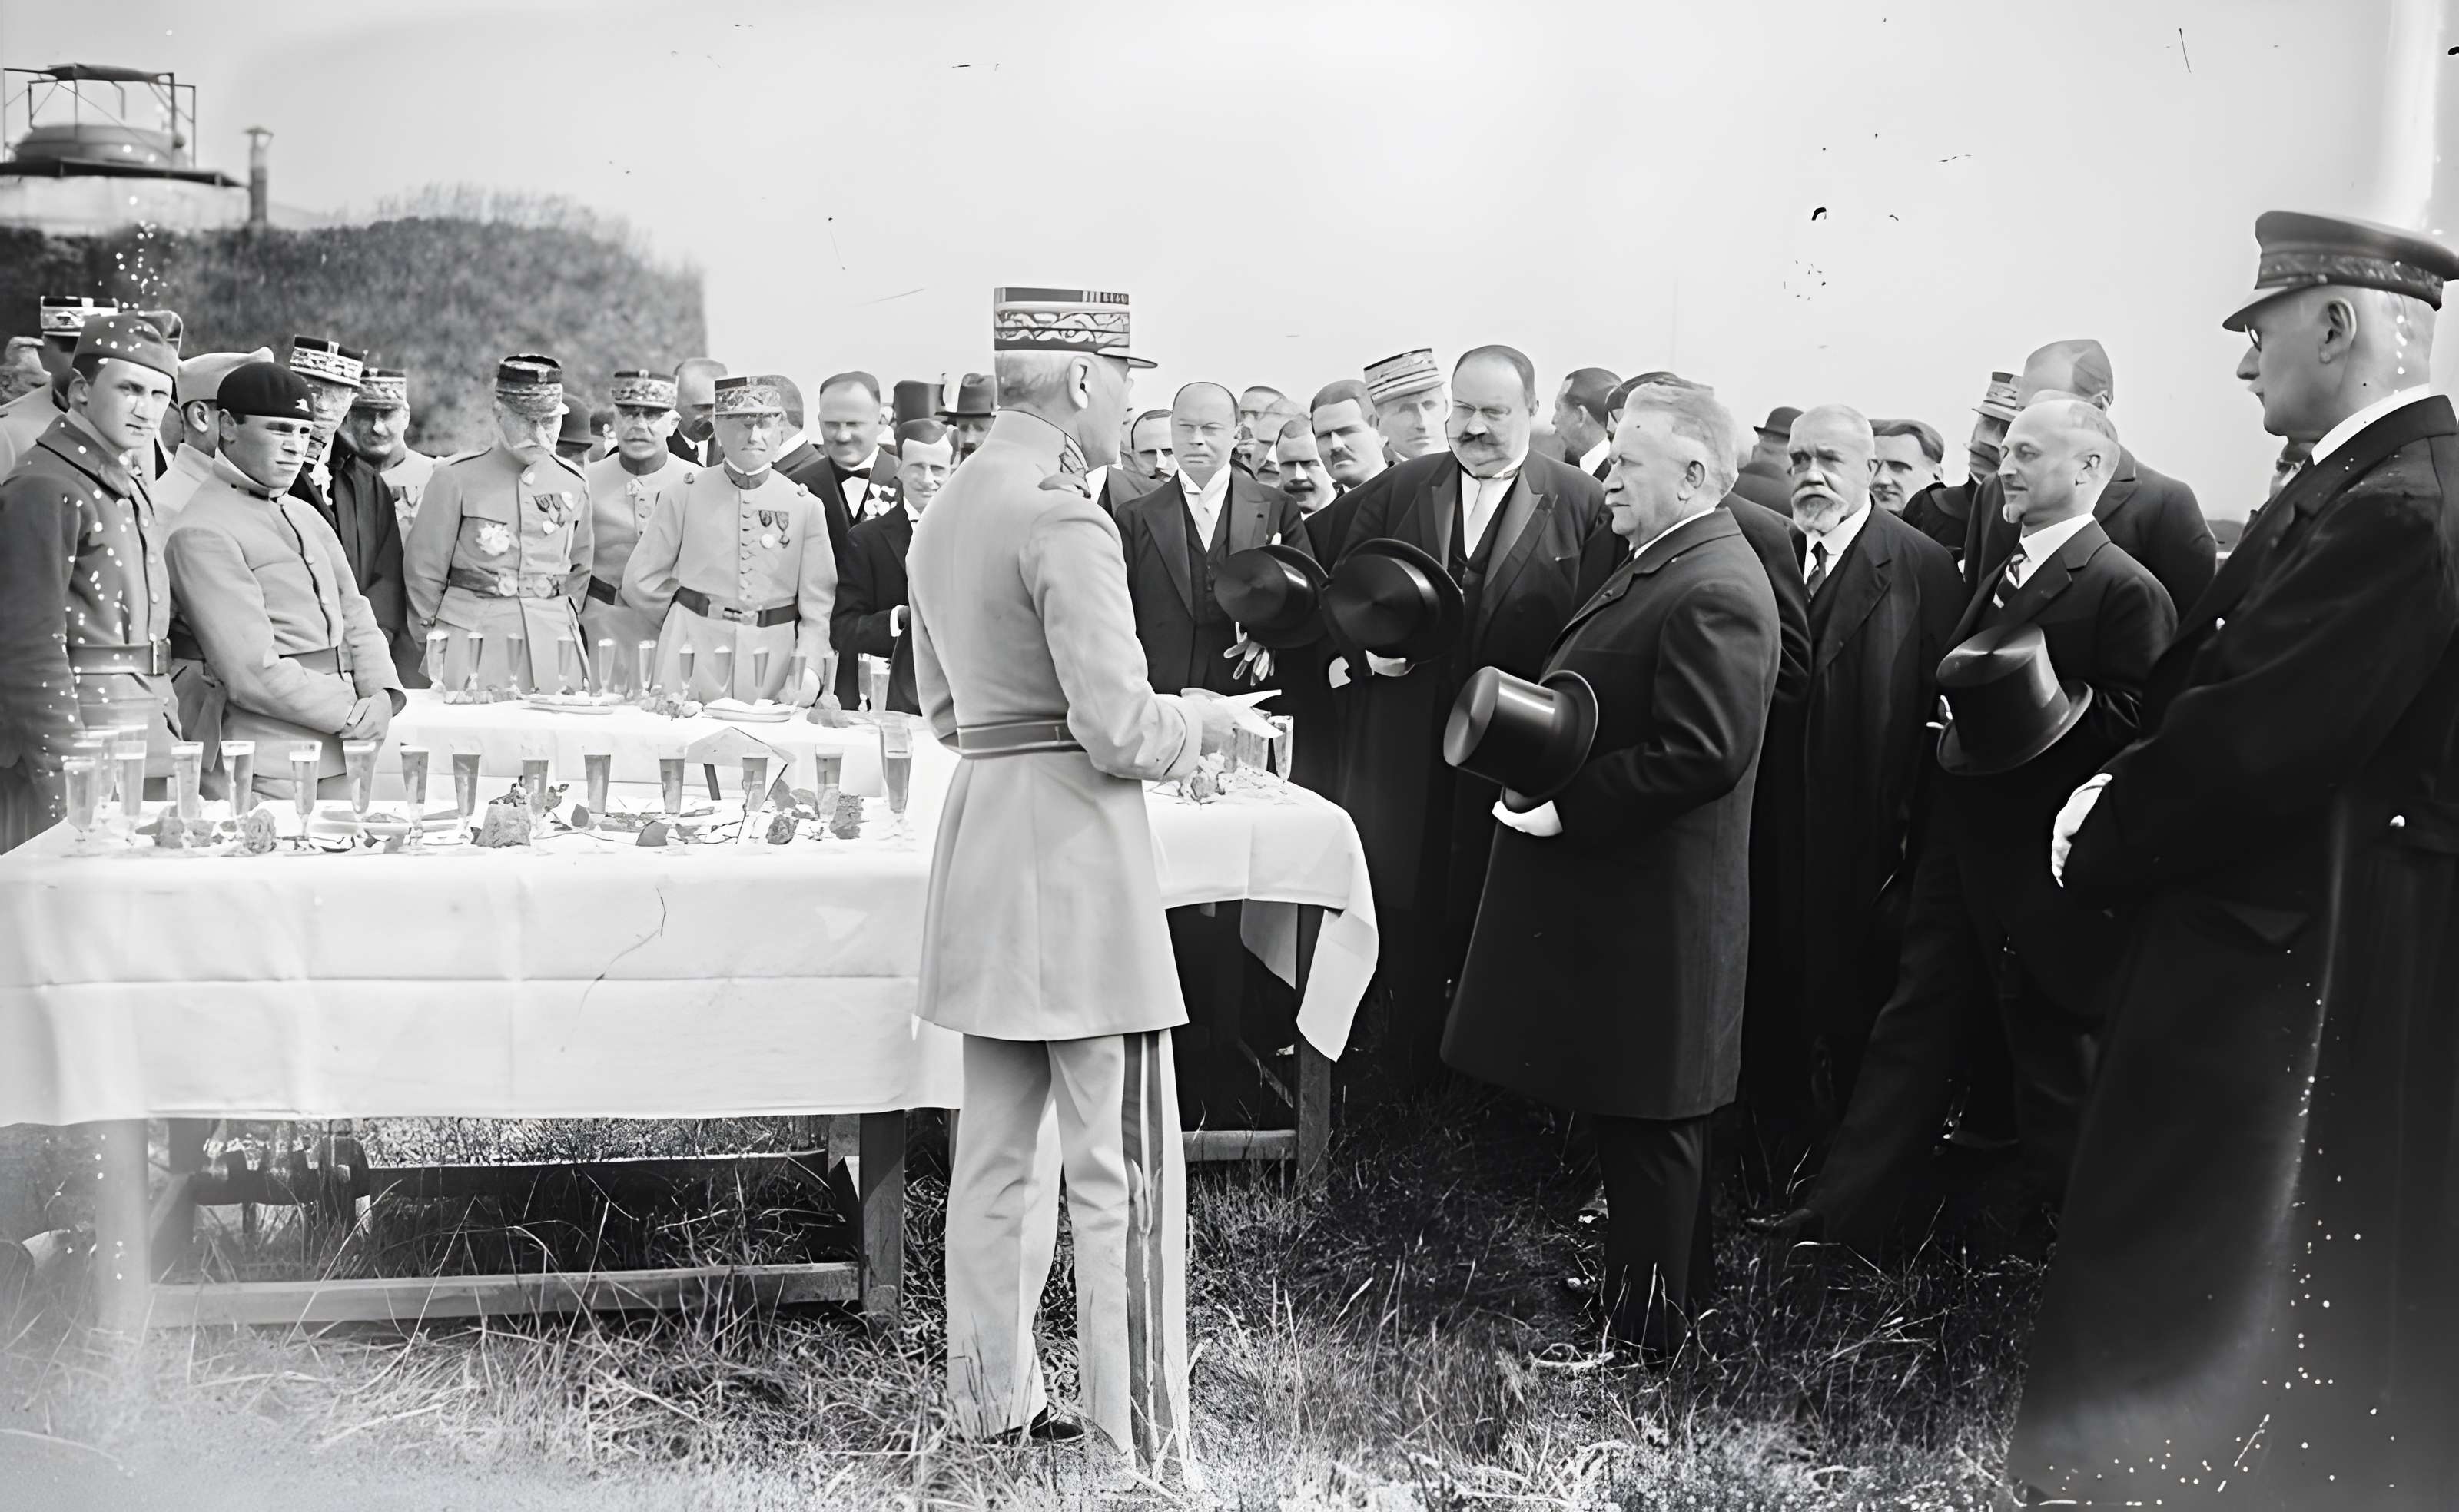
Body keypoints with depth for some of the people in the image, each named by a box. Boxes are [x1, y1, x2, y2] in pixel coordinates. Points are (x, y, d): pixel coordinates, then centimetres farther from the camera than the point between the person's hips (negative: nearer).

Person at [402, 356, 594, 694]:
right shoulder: (455, 478, -2)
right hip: (472, 642, -3)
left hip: (552, 646, 3)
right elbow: (424, 570, 4)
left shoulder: (573, 483, 8)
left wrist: (563, 625, 14)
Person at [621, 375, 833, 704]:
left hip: (772, 658, 0)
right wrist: (689, 620, 8)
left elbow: (819, 604, 1)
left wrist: (807, 671, -10)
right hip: (692, 655, 0)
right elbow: (640, 581, 7)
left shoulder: (806, 506, 4)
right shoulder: (683, 496, 3)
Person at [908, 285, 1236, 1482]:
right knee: (1122, 1170, -1)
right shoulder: (1064, 518, -16)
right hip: (1075, 852, -9)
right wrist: (1204, 719, -1)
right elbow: (1121, 729, -19)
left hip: (980, 837, 9)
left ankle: (995, 1402, 27)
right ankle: (1142, 1446, 6)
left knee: (1002, 1152, 16)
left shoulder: (946, 508, 12)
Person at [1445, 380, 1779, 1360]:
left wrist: (1566, 807, -21)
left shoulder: (1712, 592, -19)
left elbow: (1702, 753, -26)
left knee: (1646, 1124, 2)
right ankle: (1643, 1294, 32)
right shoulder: (1655, 568, 14)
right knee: (1635, 1123, 19)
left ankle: (1645, 1334, 14)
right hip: (1610, 889, 10)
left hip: (1647, 906, -10)